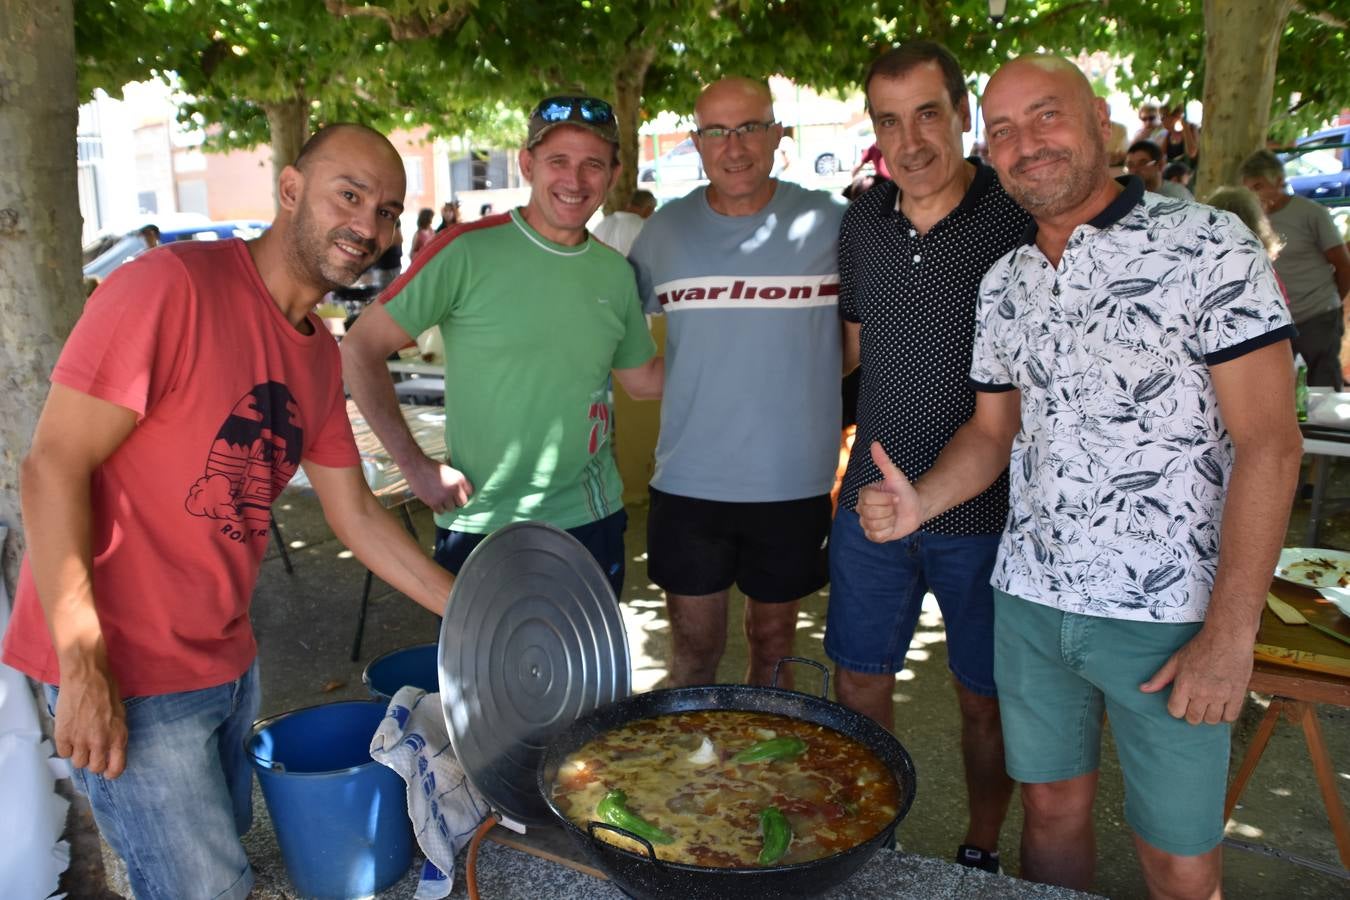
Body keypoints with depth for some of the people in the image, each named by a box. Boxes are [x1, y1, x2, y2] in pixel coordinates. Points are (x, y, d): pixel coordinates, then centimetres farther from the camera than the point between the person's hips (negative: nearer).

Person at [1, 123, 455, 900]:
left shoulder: (321, 355, 5)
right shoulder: (172, 286, -19)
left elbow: (355, 514, 11)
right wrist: (83, 669, -20)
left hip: (228, 658, 8)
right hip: (129, 674, -8)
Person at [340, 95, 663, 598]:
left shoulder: (616, 273, 3)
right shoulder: (468, 251, -12)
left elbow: (643, 380, 15)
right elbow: (360, 349, -9)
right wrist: (415, 464, -13)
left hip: (592, 521, 4)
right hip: (481, 526, -4)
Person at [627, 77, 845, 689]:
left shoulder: (830, 223, -4)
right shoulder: (665, 229, 2)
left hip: (795, 481, 0)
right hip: (688, 479, 1)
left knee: (773, 642, 17)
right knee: (693, 649, 11)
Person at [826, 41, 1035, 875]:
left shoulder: (1022, 218, -11)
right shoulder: (862, 223, 4)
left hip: (986, 512, -4)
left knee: (985, 702, 13)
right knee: (861, 688, 14)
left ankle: (981, 851, 38)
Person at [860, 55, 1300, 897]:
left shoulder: (1208, 248, -9)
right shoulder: (1004, 283, 8)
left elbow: (1270, 443, -12)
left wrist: (1230, 635, -16)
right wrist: (923, 502, -4)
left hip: (1170, 617, -4)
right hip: (1030, 601, 5)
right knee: (1052, 810, 16)